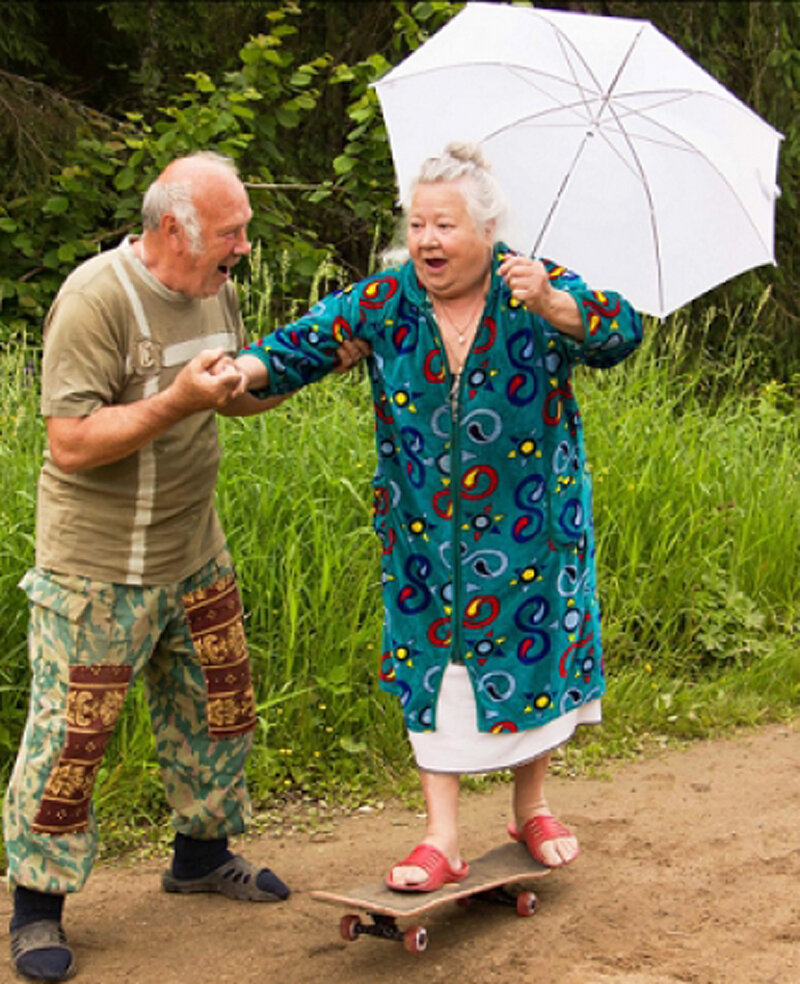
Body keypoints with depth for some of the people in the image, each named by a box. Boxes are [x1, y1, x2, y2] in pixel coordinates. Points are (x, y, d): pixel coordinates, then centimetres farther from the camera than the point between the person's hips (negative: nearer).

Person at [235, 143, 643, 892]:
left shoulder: (538, 288, -11)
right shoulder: (385, 300, -5)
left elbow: (620, 335, -24)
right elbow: (308, 342, -11)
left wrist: (552, 305, -42)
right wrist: (248, 369, -31)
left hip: (531, 522, -1)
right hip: (426, 529, 1)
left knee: (532, 653, 9)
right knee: (433, 662, 1)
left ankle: (531, 808, 32)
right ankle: (442, 839, 9)